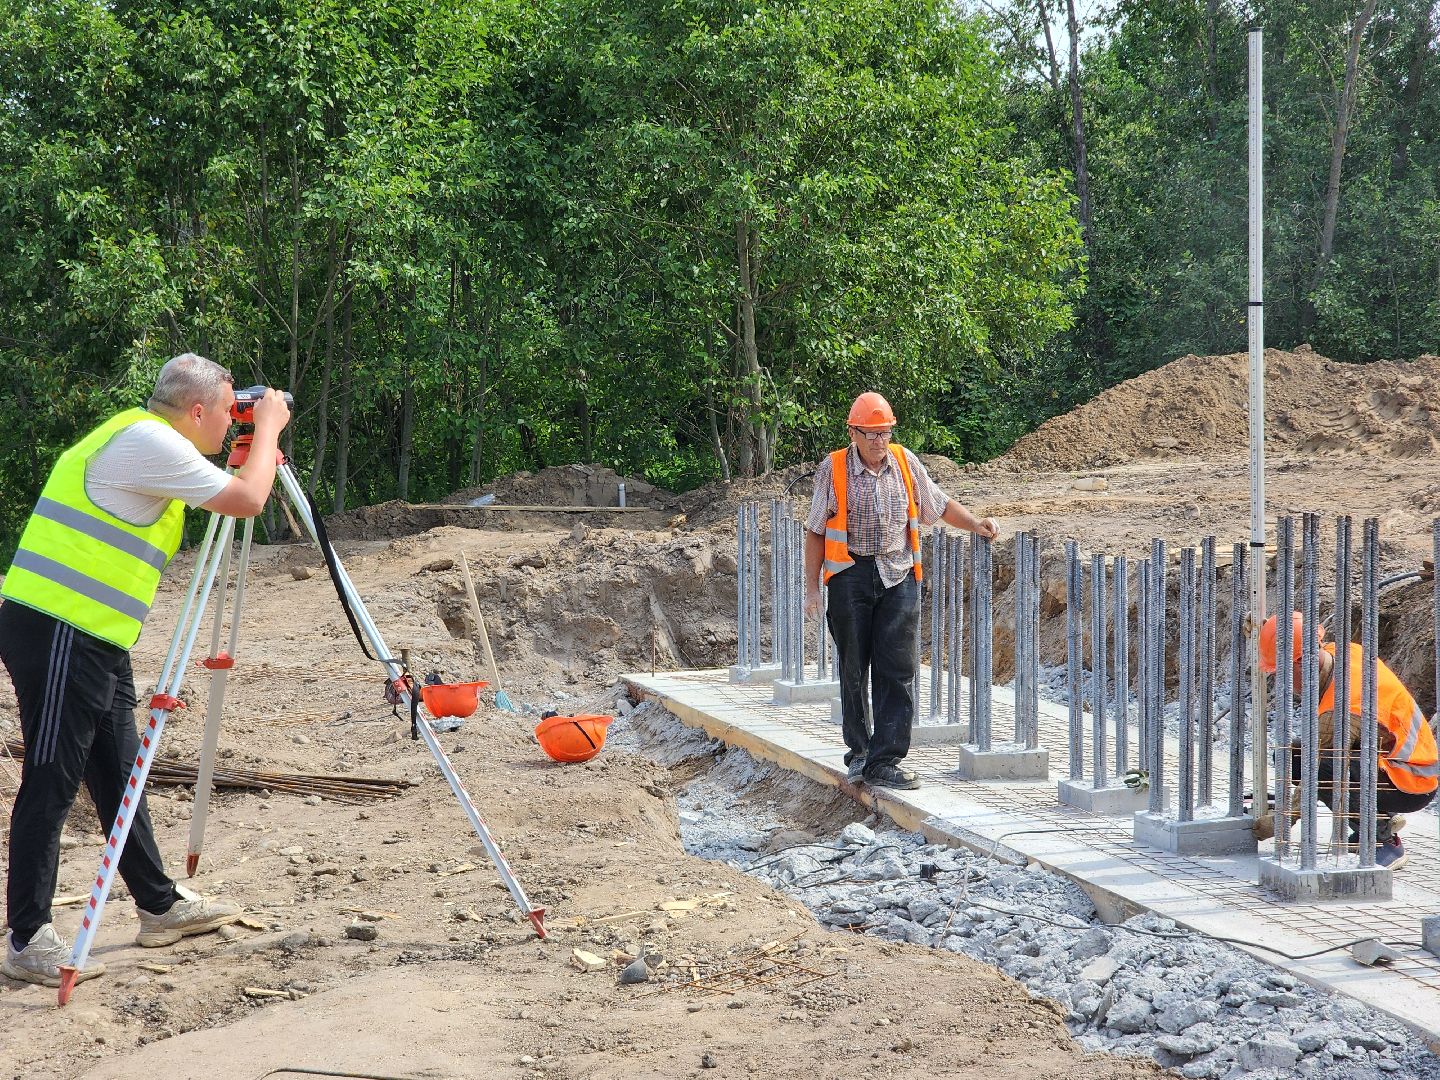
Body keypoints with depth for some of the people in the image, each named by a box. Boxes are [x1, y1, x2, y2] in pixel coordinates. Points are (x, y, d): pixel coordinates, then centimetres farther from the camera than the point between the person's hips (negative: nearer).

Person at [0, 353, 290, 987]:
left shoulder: (144, 439, 18)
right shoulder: (149, 442, -13)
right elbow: (248, 500, -15)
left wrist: (260, 444, 20)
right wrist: (268, 426, 0)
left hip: (88, 638, 10)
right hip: (57, 632, -10)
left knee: (118, 774, 16)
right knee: (51, 782, -6)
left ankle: (161, 907, 25)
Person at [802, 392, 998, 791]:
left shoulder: (905, 462, 6)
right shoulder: (833, 469, -1)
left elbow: (940, 505, 18)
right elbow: (816, 531, 3)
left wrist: (976, 524, 3)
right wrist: (812, 587, 1)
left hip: (898, 576, 2)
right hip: (851, 575, -2)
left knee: (897, 669, -6)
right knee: (854, 668, 6)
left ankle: (885, 761, -5)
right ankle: (858, 750, 23)